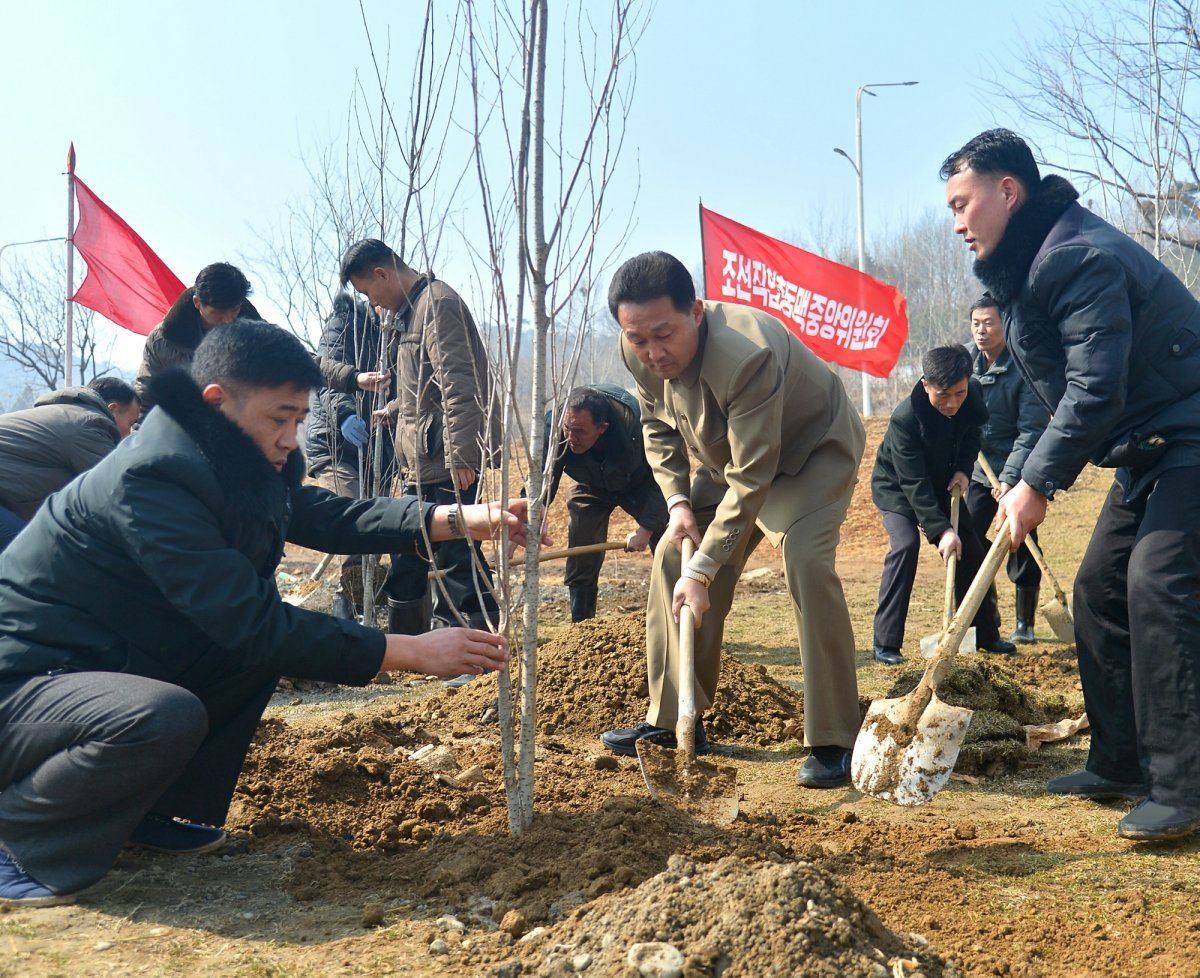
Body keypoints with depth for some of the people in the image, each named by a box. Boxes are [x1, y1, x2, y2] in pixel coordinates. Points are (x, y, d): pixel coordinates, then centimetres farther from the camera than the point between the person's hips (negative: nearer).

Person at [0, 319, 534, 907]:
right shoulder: (149, 484, -28)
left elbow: (324, 515, 0)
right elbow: (253, 623, -30)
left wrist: (459, 520, -12)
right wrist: (412, 652, -27)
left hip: (113, 662, 10)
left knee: (268, 646, 4)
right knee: (167, 719, -35)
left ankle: (152, 811, 11)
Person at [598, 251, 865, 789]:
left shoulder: (746, 356, -40)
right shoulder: (639, 355, -17)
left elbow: (752, 477, -37)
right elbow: (658, 427, 3)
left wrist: (704, 567, -37)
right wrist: (677, 501, -11)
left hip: (811, 451, -7)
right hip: (727, 457, 7)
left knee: (804, 559, -29)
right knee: (672, 557, -1)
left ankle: (833, 741, -19)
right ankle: (672, 722, 11)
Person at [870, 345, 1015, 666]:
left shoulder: (972, 396, -19)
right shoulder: (905, 417, -36)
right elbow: (914, 484, -34)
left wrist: (963, 468, -14)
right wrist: (941, 530, -39)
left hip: (942, 485, 6)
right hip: (897, 487, -6)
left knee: (970, 549, 3)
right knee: (905, 544, -26)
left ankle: (986, 634, 20)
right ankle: (886, 643, -21)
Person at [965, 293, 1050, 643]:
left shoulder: (1023, 369, -15)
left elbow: (1031, 430, -19)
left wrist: (1010, 477, -26)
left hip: (1017, 475, -5)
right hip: (979, 471, 5)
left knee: (1021, 548, 3)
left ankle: (1025, 624, 19)